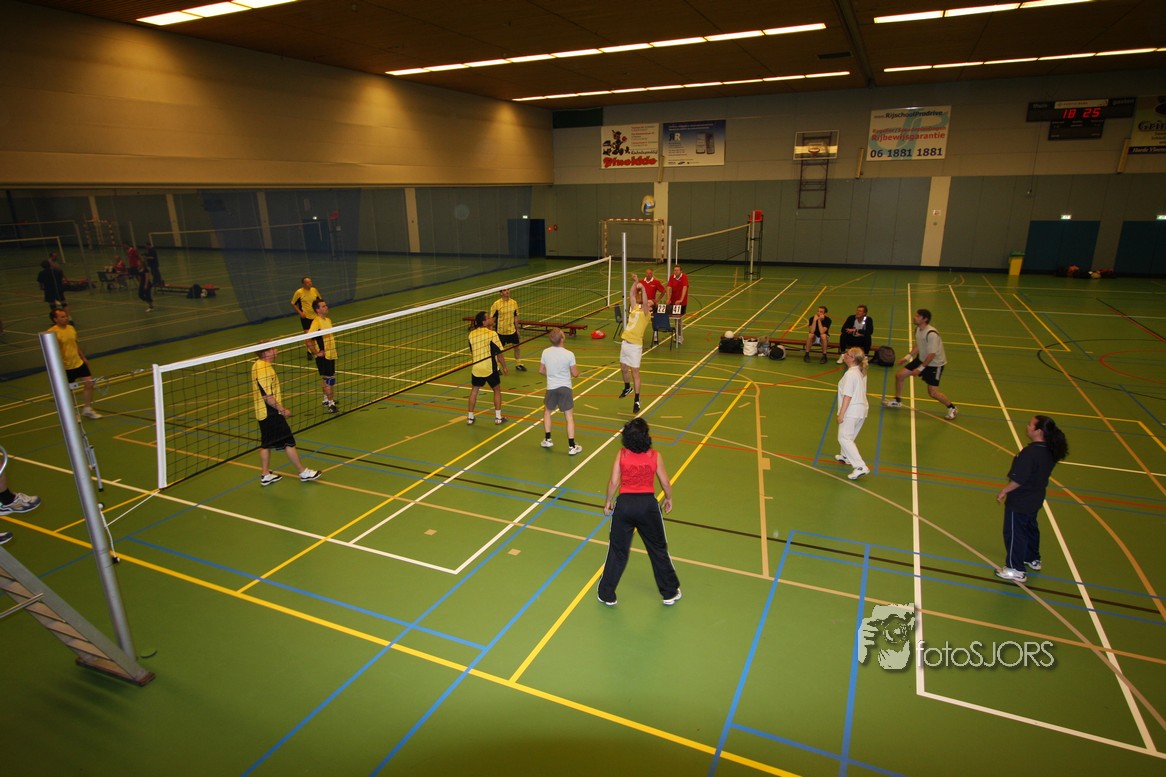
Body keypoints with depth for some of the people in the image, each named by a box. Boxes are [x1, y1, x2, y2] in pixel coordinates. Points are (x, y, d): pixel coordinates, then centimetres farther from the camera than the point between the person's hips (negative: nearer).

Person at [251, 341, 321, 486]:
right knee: (289, 442, 0)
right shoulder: (263, 370, -23)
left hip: (264, 413, 10)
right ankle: (303, 472, 9)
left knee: (267, 444, 15)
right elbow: (267, 396, -24)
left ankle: (265, 475, 23)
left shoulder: (258, 365, 9)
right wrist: (282, 409, -15)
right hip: (271, 413, -10)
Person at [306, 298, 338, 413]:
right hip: (323, 356, -8)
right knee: (329, 380, -5)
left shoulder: (328, 320, 9)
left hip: (331, 354, 8)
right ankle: (330, 404, 3)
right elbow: (308, 339, -25)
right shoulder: (316, 323, -19)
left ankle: (326, 400, 30)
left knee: (326, 379, 18)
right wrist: (316, 353, -20)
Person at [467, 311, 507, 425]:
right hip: (490, 368, -4)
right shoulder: (492, 334, -15)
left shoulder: (472, 334, 0)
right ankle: (498, 417, 15)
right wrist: (504, 367, 1)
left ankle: (470, 417, 20)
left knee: (474, 390, 18)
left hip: (476, 368, 4)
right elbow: (500, 353, -12)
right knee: (497, 390, 14)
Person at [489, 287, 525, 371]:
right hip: (500, 331, -4)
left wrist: (517, 329, 12)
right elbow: (492, 318, -8)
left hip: (512, 330, 4)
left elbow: (515, 317, 9)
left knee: (517, 346, 9)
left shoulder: (514, 303, -1)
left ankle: (518, 365, 28)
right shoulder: (496, 304, -13)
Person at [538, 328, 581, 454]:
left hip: (551, 388, 3)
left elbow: (541, 370, 6)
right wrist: (574, 372, 15)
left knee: (547, 412, 25)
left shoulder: (545, 352, -6)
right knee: (569, 416, 4)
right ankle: (571, 446, 3)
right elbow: (575, 374, -8)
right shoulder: (569, 354, -15)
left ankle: (547, 440, 31)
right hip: (565, 387, -3)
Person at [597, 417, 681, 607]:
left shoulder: (621, 454, -8)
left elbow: (613, 481, -7)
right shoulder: (655, 456, -8)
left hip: (624, 504, 0)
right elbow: (665, 483, -1)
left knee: (617, 551, 13)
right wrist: (668, 499, 18)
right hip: (648, 504, 0)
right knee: (658, 549, 17)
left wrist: (608, 501, 9)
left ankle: (607, 595, 24)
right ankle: (670, 593, 31)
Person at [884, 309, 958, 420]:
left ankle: (952, 408, 19)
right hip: (921, 359, 8)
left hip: (935, 364, -8)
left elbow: (931, 355, -28)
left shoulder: (931, 334, -30)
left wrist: (920, 368, -24)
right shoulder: (918, 329, -5)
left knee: (933, 393, -8)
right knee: (899, 375, 6)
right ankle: (897, 401, 26)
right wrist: (907, 357, 6)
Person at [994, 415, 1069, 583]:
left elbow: (1018, 479, -27)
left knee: (1014, 533, 6)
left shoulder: (1030, 452, -31)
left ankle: (1016, 570, 17)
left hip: (1019, 501, -9)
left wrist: (1004, 492, -12)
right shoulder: (1050, 450, -5)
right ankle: (1033, 559, 45)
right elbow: (1038, 473, 8)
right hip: (1036, 498, 9)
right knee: (1030, 528, 27)